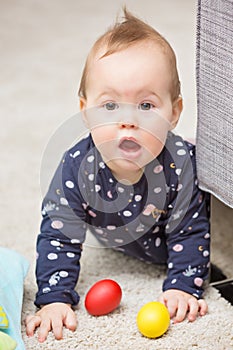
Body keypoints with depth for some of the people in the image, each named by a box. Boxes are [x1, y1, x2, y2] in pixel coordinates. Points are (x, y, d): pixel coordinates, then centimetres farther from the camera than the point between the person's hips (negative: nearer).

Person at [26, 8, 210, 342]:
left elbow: (189, 232, -28)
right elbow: (58, 236, -30)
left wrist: (183, 287, -34)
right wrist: (54, 298, -36)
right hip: (119, 241, 2)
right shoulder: (77, 168, -38)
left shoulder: (179, 166, -41)